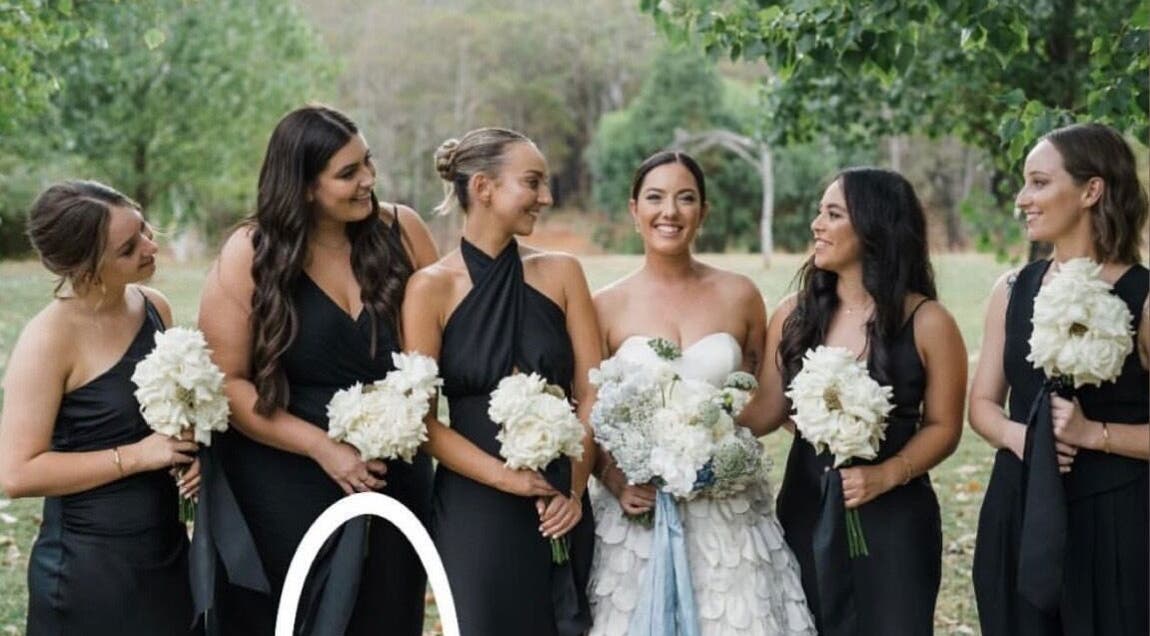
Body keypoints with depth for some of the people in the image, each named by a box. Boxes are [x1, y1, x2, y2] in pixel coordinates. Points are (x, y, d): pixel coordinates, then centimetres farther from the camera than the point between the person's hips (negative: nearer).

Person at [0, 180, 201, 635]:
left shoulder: (154, 307, 2)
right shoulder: (50, 338, -18)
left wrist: (191, 450, -1)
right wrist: (135, 456, -21)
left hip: (167, 550, 6)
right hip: (89, 568, -6)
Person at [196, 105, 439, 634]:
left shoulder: (400, 231, -3)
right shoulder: (250, 257, -10)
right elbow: (226, 381, -11)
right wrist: (324, 448, -16)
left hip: (394, 481, 3)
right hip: (285, 491, -2)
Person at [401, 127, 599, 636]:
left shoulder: (560, 273, 3)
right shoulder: (431, 288, -6)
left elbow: (590, 392, 2)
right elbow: (423, 418, -8)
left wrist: (573, 487, -10)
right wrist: (508, 478, -15)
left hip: (561, 512, 3)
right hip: (473, 511, -3)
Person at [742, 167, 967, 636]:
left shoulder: (926, 322, -6)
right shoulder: (795, 314, 3)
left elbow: (943, 426, -3)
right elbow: (769, 409, 4)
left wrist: (887, 475, -16)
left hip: (891, 520, -3)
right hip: (805, 513, 3)